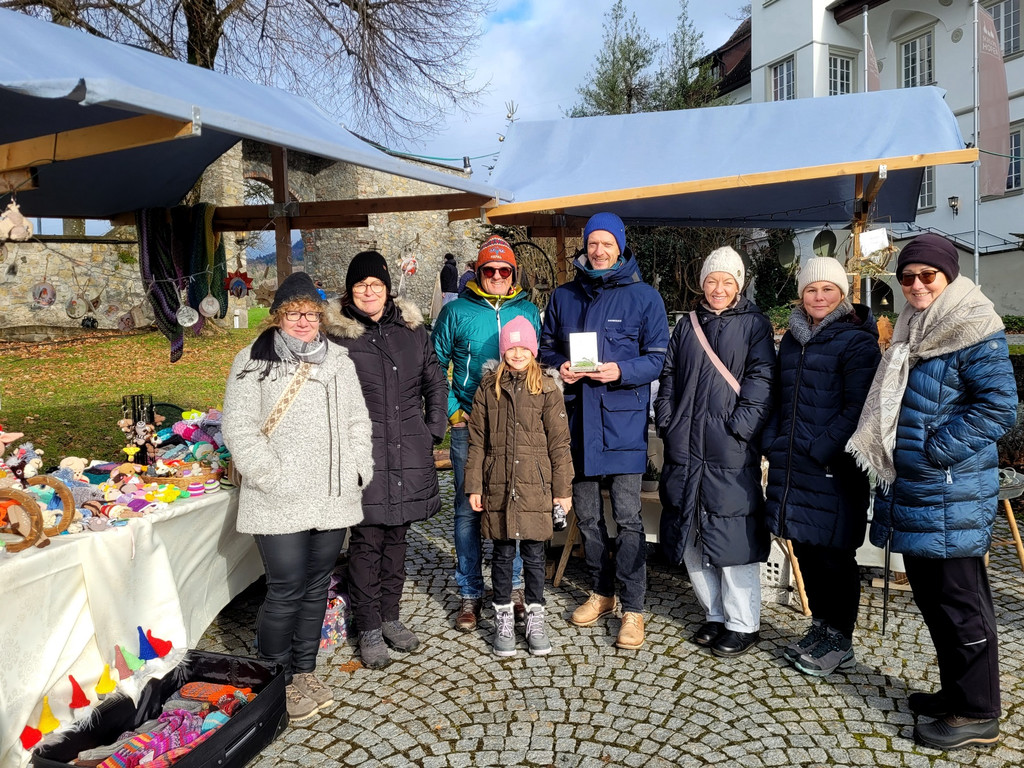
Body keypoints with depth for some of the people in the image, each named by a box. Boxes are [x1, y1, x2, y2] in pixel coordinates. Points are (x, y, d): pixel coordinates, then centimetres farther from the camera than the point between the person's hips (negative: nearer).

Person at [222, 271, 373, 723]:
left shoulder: (338, 361, 13)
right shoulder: (253, 363, -3)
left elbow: (357, 421, 16)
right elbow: (239, 431, -9)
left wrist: (358, 469, 4)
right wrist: (275, 479, -15)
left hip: (332, 499, 5)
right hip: (280, 504, -5)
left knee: (317, 587, 14)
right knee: (286, 592, -2)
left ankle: (304, 671, 31)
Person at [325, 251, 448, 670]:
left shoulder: (412, 329, 9)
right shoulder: (338, 335, -2)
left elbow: (436, 382, 15)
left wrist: (433, 430, 7)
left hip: (409, 454, 4)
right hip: (364, 454, -3)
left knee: (396, 537, 14)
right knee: (367, 540, 2)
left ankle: (390, 616, 30)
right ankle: (369, 628, 18)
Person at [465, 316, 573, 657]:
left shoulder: (547, 389, 0)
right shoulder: (488, 388, 4)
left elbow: (559, 443, 1)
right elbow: (477, 441, 5)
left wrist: (563, 488, 0)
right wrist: (474, 486, 2)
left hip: (535, 487, -1)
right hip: (498, 485, 1)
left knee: (534, 553, 8)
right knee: (502, 553, 9)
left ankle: (535, 619, 24)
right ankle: (503, 620, 24)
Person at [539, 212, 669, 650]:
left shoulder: (644, 297, 1)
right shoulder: (563, 296, 11)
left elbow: (657, 357, -2)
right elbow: (546, 347, 17)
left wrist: (621, 371, -19)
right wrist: (558, 367, -6)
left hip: (623, 418, -4)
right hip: (578, 417, 4)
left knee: (627, 516, -3)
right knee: (586, 514, 13)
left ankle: (633, 609, 10)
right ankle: (601, 592, 31)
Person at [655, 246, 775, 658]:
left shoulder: (754, 324, 2)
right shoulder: (687, 326, 16)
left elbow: (760, 380, -7)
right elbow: (668, 379, 16)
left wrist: (740, 425, -15)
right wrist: (666, 422, 6)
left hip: (731, 452, -5)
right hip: (685, 449, 5)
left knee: (732, 534, -3)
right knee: (691, 534, 9)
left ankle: (743, 624, 13)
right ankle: (715, 615, 25)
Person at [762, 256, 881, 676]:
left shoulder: (856, 340, -7)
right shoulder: (792, 338, 14)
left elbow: (857, 407, -14)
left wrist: (820, 450, -19)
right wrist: (773, 442, 8)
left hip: (834, 466, -6)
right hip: (792, 464, 7)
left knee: (833, 554, 2)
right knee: (805, 548, 14)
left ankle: (840, 642, 18)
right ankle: (819, 627, 30)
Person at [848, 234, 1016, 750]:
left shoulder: (975, 331, -11)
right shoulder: (914, 332, 15)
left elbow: (998, 407, -18)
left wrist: (934, 451, -18)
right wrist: (893, 462, 16)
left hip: (951, 497, -9)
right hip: (913, 490, 9)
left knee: (960, 602, 1)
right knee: (930, 595, 17)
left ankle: (978, 715, 16)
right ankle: (956, 692, 32)